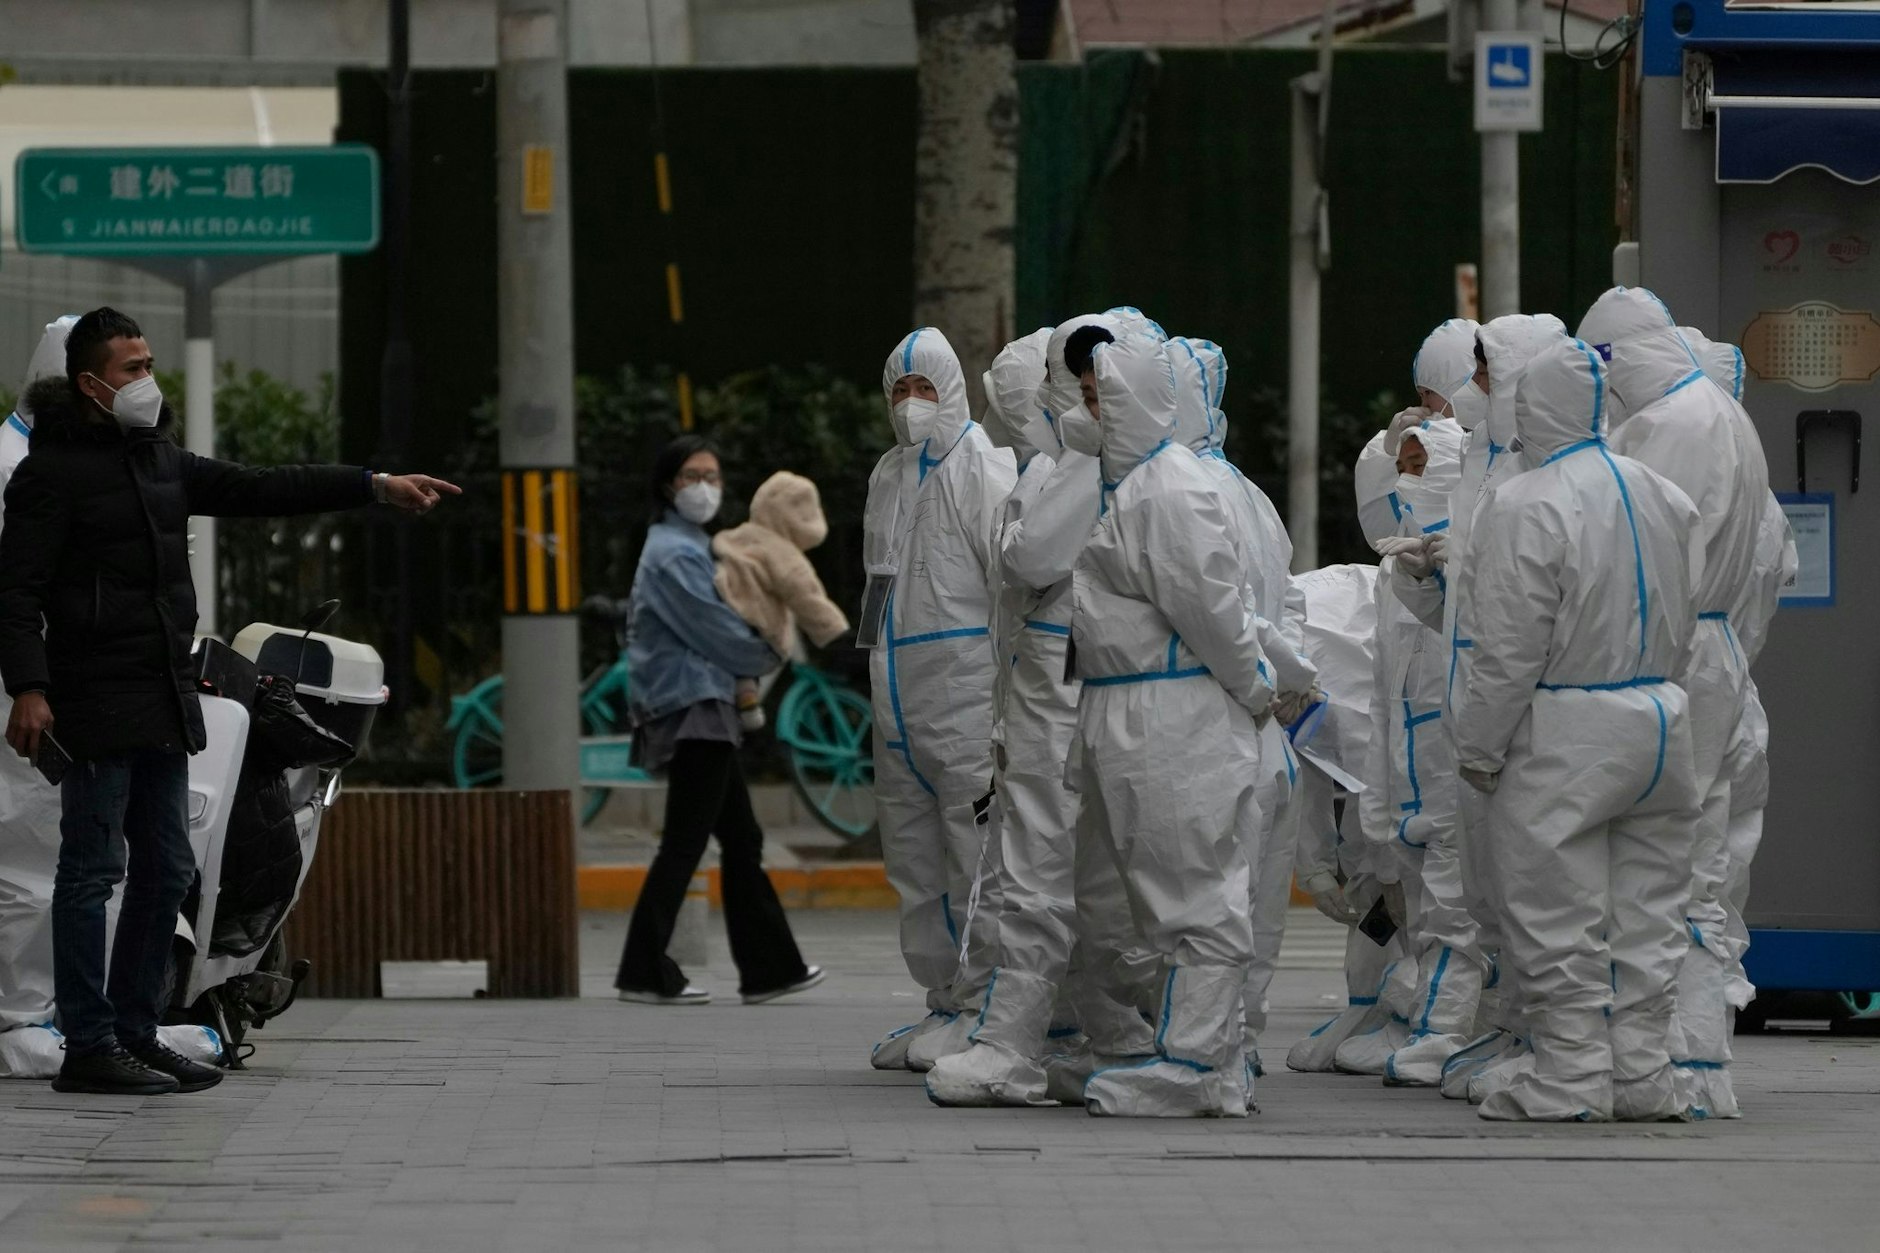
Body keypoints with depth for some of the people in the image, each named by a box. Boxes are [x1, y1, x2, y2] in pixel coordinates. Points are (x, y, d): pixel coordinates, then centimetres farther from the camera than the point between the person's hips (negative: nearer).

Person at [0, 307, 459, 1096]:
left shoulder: (159, 459, 16)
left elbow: (258, 491, 20)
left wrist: (376, 488, 16)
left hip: (166, 700, 9)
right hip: (99, 699, -9)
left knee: (166, 872, 12)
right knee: (94, 871, -6)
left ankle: (135, 1033, 19)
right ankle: (88, 1048, -3)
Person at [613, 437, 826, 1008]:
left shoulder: (689, 547, 19)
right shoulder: (674, 554, -13)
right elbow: (715, 632, -13)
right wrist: (770, 657, 2)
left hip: (705, 710, 11)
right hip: (691, 709, -11)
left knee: (742, 841, 12)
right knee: (683, 845, -9)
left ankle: (769, 968, 16)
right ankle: (646, 974, -7)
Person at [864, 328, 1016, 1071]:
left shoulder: (982, 467, -7)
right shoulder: (888, 477, 18)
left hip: (966, 696, -9)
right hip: (901, 698, 9)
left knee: (977, 855, -9)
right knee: (913, 853, 11)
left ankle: (980, 1007, -8)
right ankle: (945, 1003, 18)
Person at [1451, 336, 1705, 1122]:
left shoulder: (1526, 506, -15)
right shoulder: (1665, 499, 8)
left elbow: (1510, 650, -16)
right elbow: (1686, 625, 13)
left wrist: (1477, 747, -7)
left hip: (1564, 735, -7)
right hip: (1660, 725, 7)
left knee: (1559, 922, 0)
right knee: (1644, 914, 11)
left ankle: (1571, 1079, 2)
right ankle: (1641, 1073, 14)